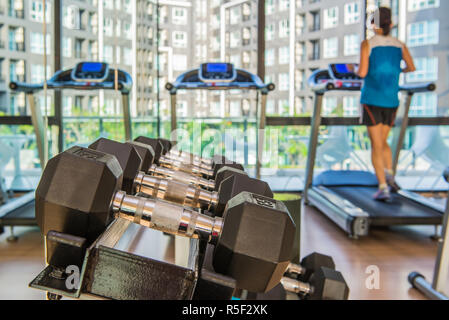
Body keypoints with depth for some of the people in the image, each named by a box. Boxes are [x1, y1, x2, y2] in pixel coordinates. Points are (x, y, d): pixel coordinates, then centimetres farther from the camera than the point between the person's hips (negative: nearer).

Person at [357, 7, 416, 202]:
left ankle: (383, 187, -7)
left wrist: (358, 69, 7)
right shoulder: (399, 45, 6)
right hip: (392, 100, 4)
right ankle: (389, 175, 5)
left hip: (372, 100, -4)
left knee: (376, 145, 0)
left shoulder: (368, 44, -7)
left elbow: (362, 73, -15)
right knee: (383, 141, 22)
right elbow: (411, 68, 18)